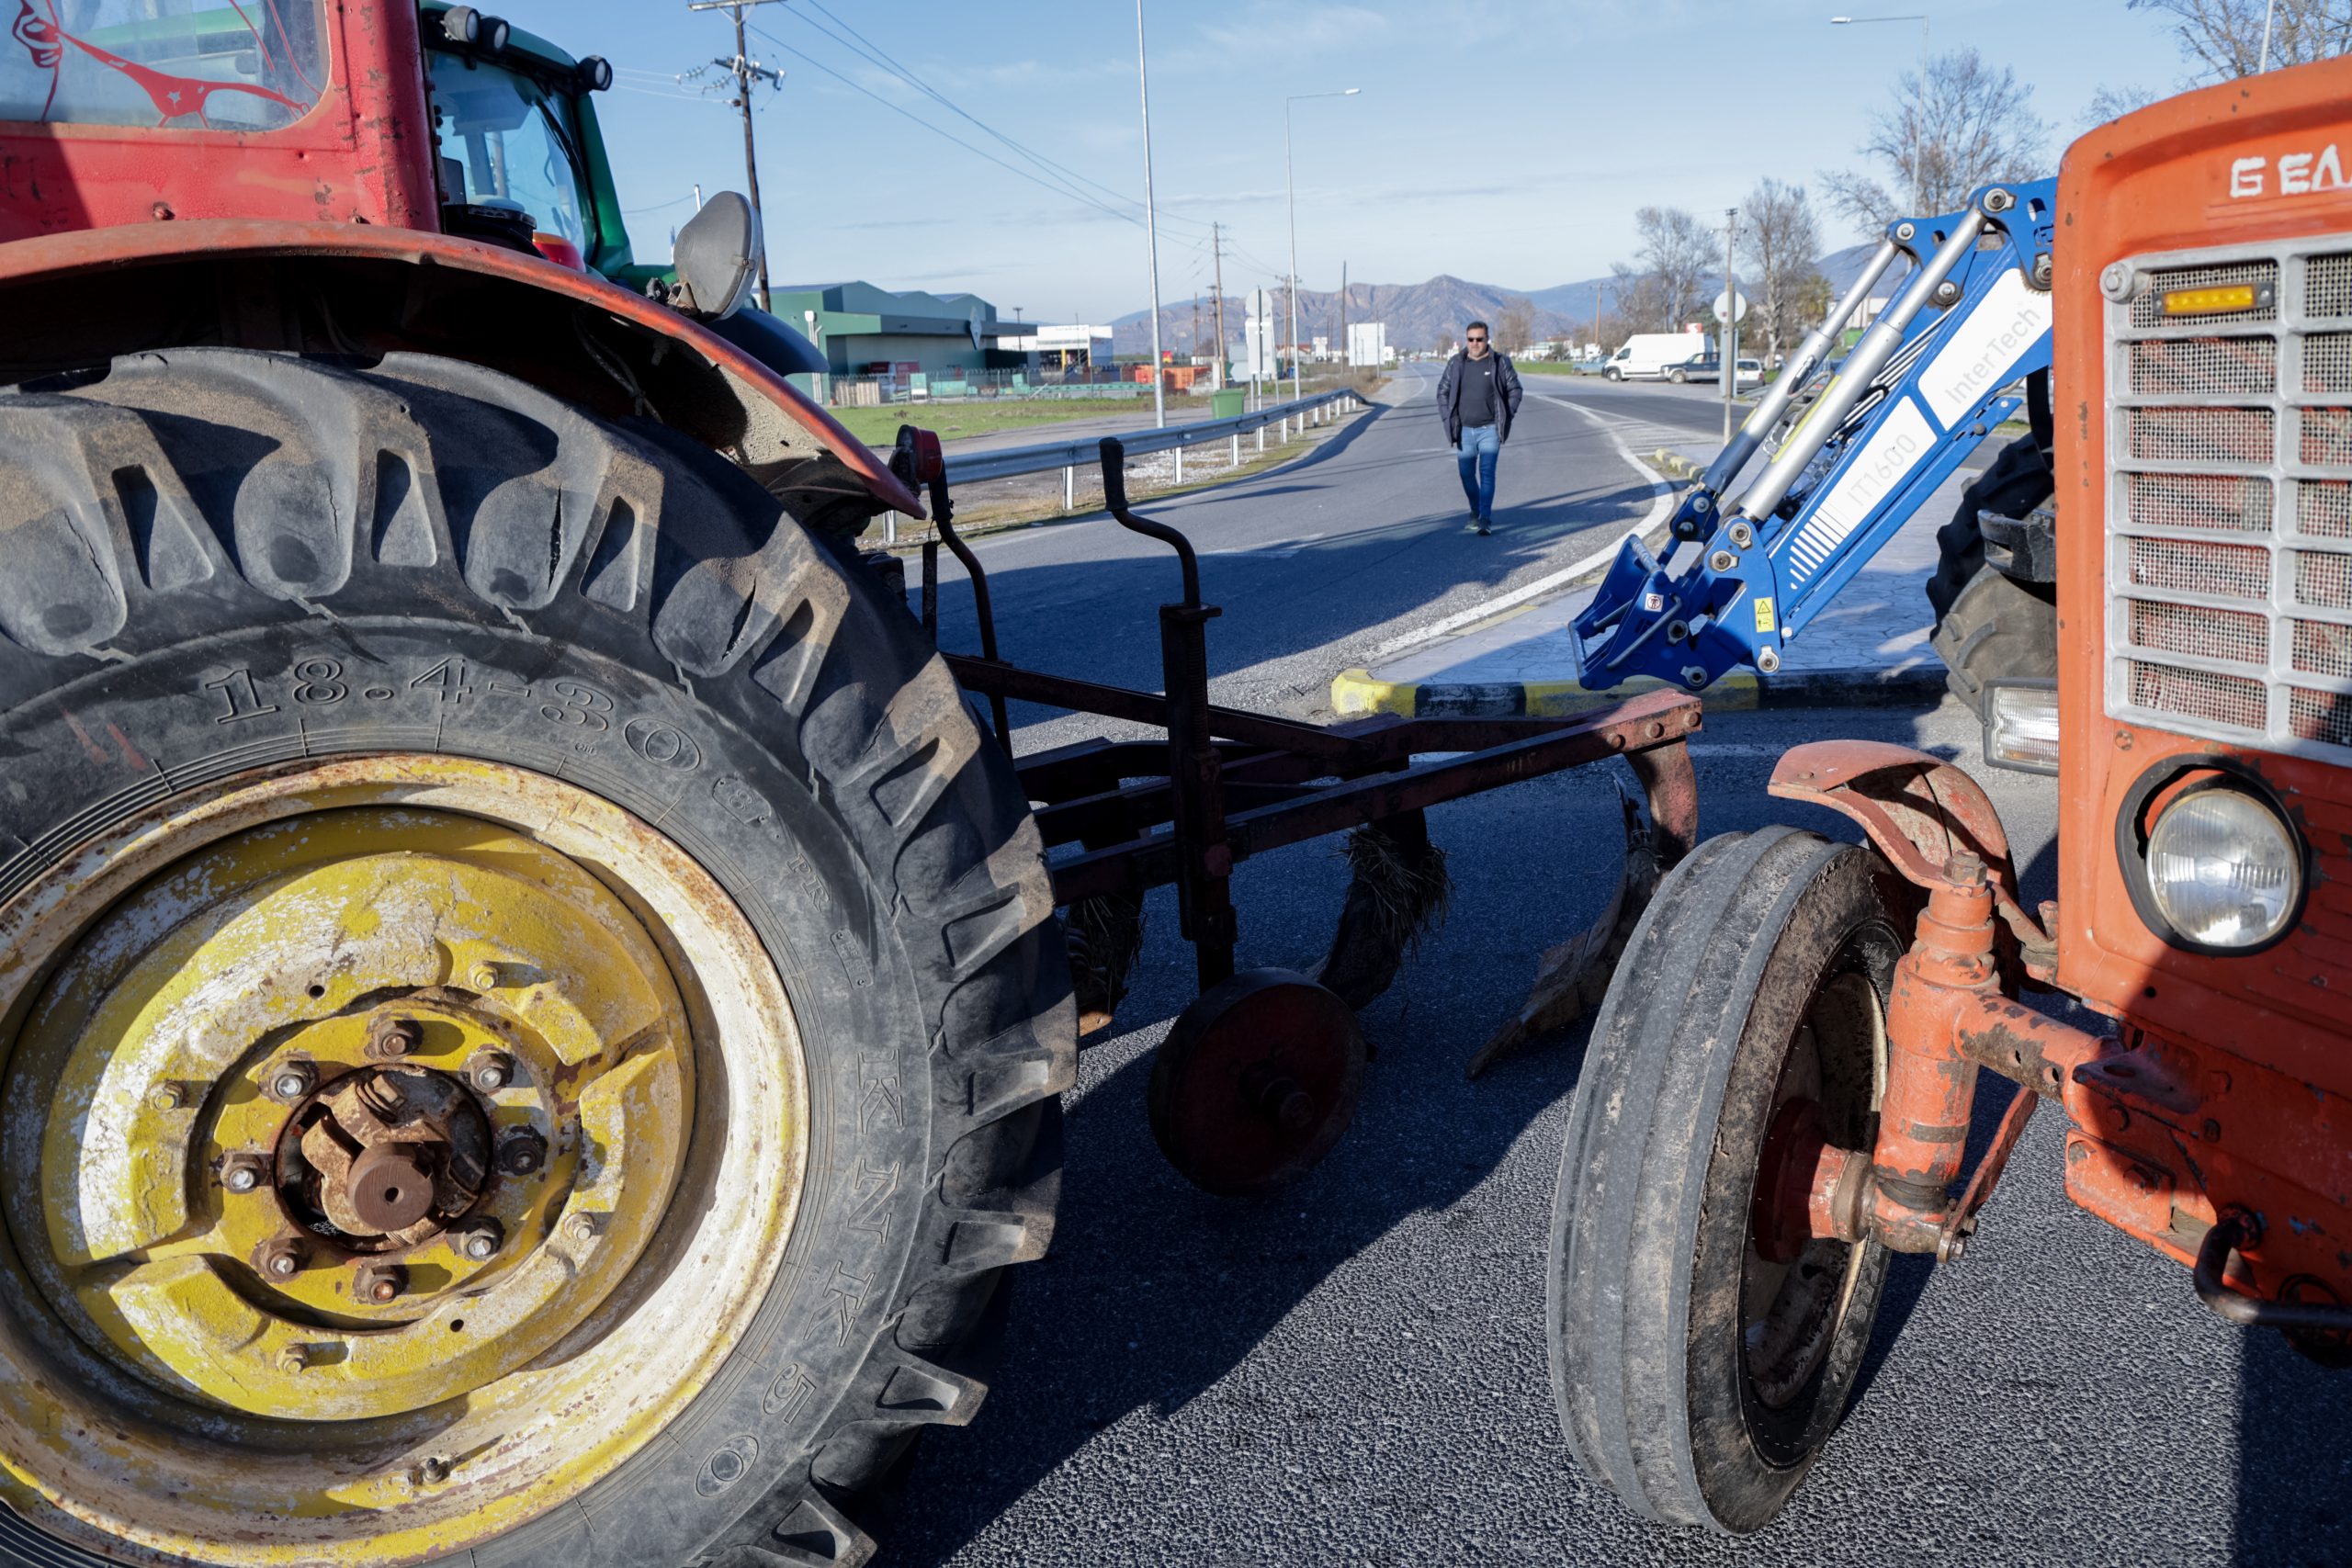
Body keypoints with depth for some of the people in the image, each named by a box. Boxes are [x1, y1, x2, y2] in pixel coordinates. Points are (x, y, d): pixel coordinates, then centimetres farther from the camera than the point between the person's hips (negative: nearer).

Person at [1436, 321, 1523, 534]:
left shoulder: (1500, 362, -1)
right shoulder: (1456, 364, 4)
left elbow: (1514, 389, 5)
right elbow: (1443, 391, 11)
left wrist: (1507, 417, -1)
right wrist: (1448, 419, 2)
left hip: (1489, 429, -3)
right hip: (1464, 430, 3)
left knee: (1487, 473, -11)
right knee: (1467, 474, 8)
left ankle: (1486, 519, -12)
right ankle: (1475, 511, 30)